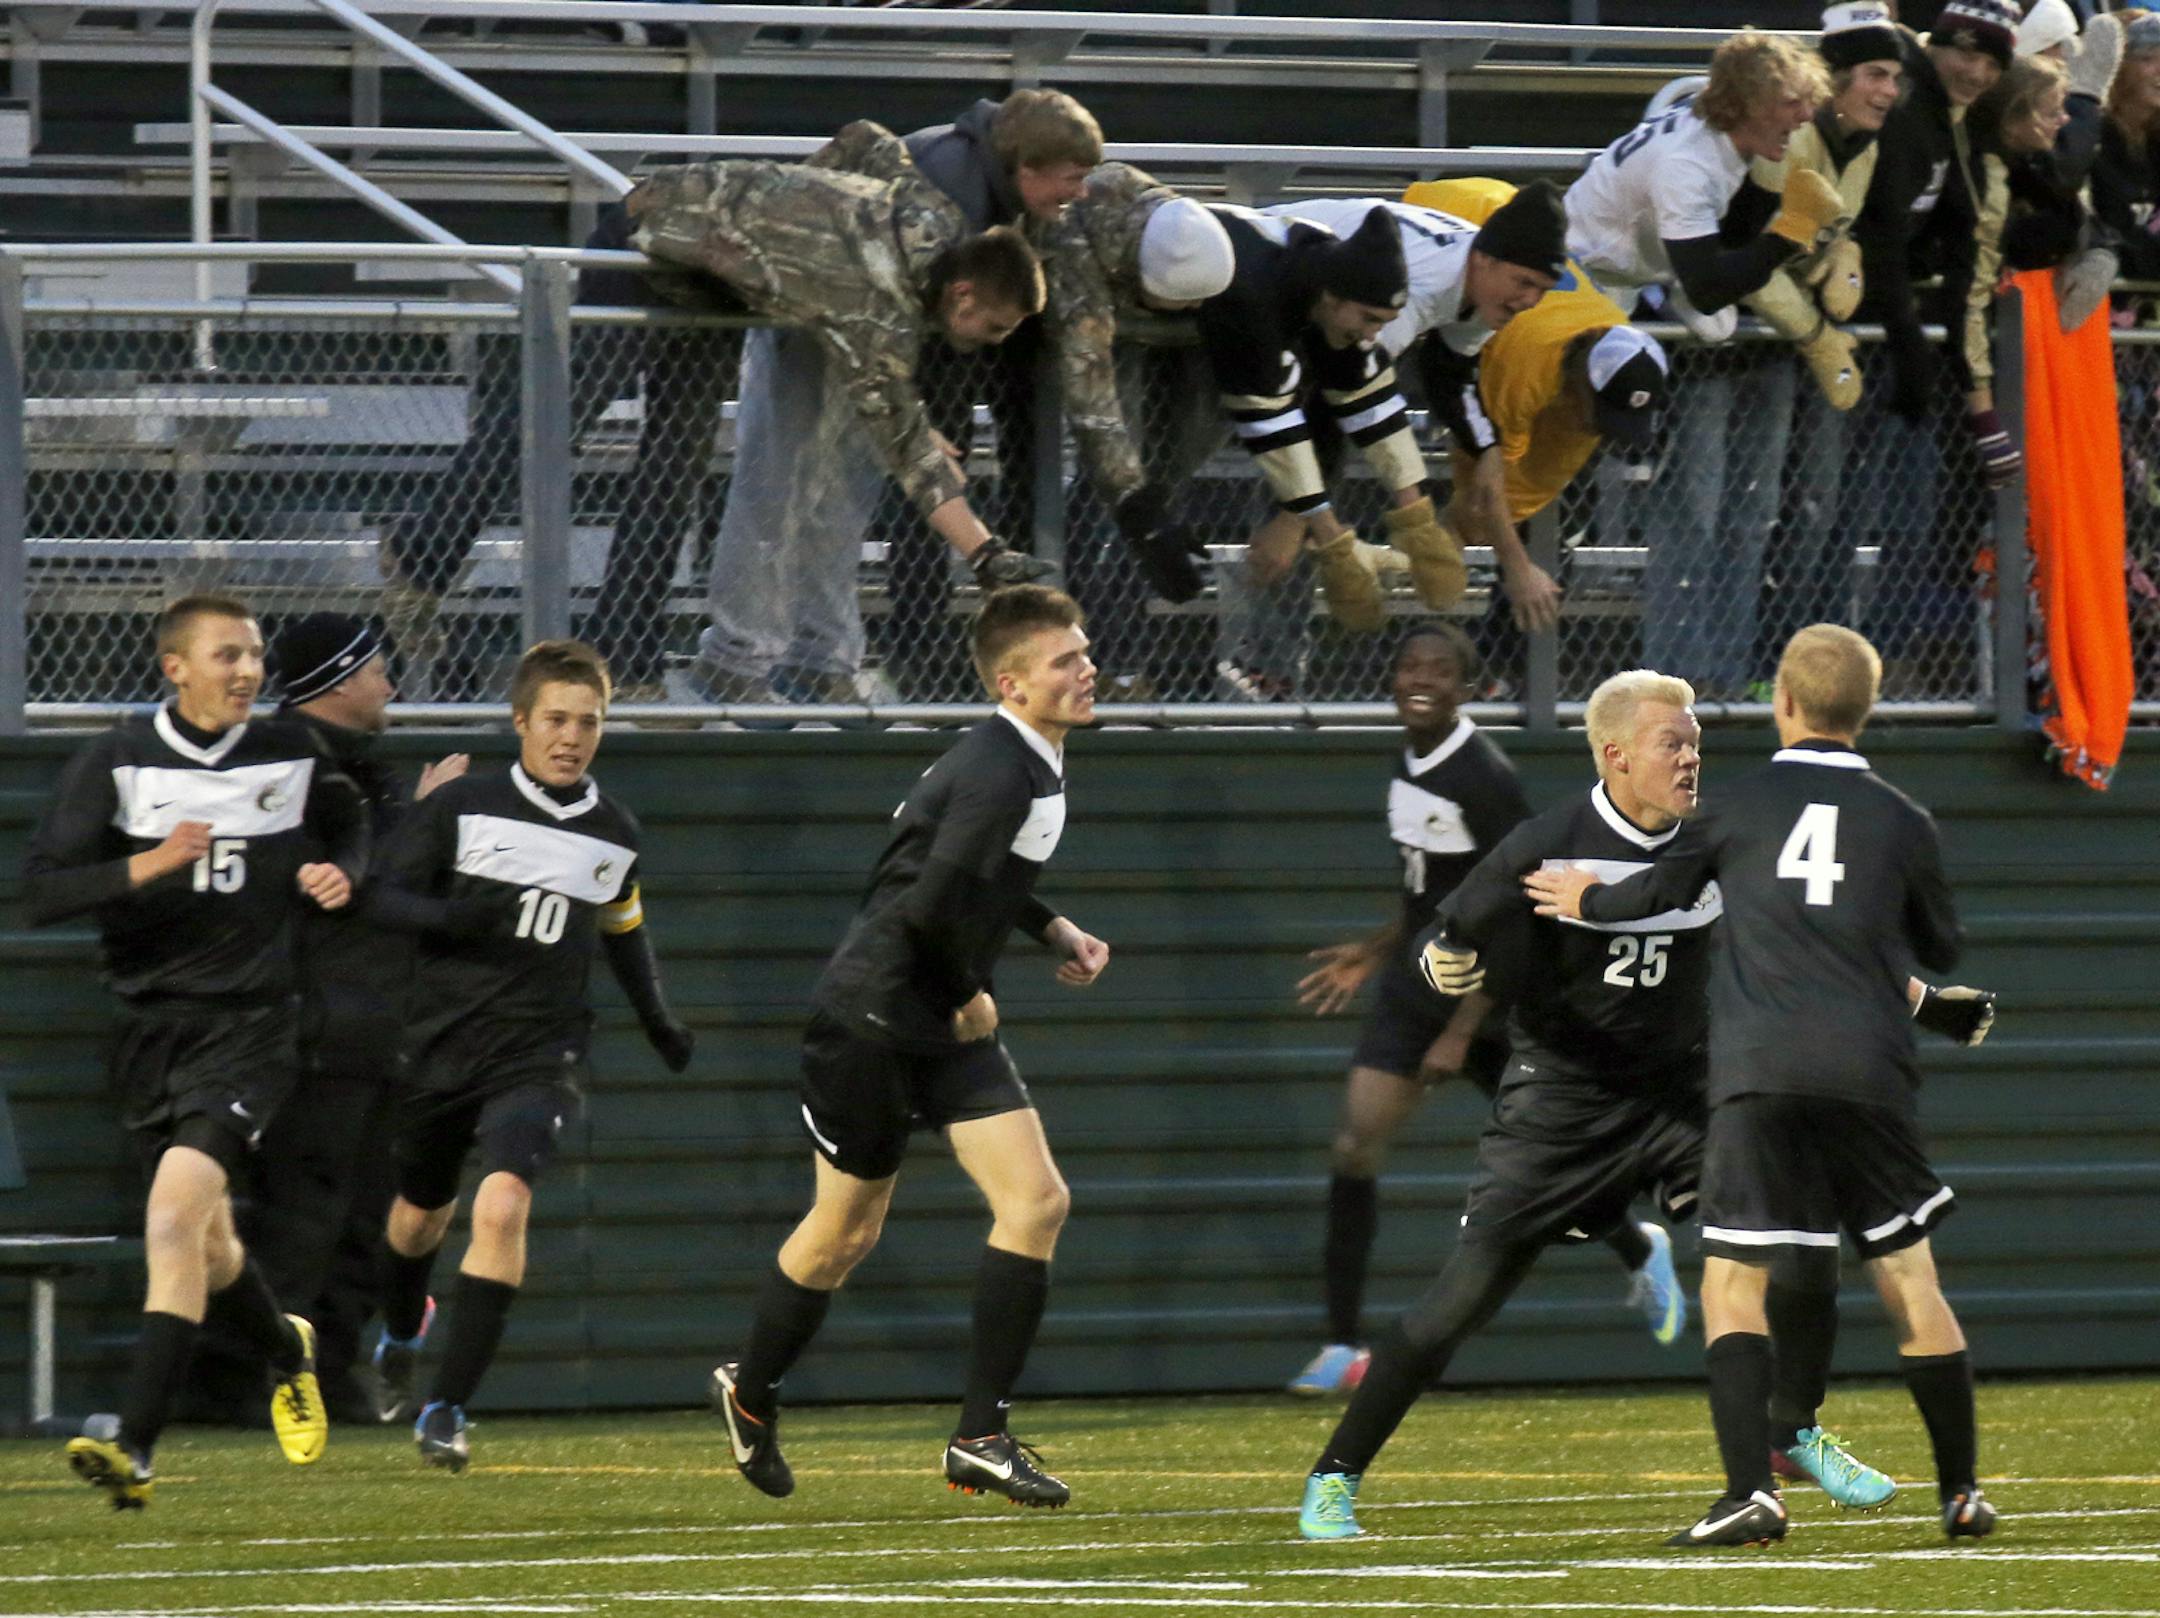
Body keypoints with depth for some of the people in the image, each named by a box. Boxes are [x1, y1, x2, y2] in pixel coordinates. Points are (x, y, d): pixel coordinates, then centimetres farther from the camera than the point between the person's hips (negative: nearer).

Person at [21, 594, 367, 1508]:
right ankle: (288, 1355, 49)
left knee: (174, 1217, -22)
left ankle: (134, 1447, -28)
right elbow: (40, 894, -10)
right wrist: (151, 864, -23)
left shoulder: (293, 757, 2)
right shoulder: (115, 763, -4)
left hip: (249, 1028, -2)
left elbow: (345, 824, 26)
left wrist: (342, 872, 4)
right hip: (149, 1023, 2)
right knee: (207, 1249, 15)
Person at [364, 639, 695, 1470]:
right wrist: (450, 917, -27)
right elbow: (385, 897, -7)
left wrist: (658, 1020, 29)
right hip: (440, 1044, 0)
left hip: (541, 1053, 0)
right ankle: (402, 1333, 55)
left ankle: (447, 1407, -21)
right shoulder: (461, 807, -5)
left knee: (503, 1203, -24)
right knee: (422, 1211, 19)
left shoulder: (615, 834, 6)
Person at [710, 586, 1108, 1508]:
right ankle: (751, 1396, 31)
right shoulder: (997, 773, -23)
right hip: (873, 1021, -9)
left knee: (1037, 1204, -7)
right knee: (846, 1231, 6)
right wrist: (968, 997, -17)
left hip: (949, 1027, 9)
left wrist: (1051, 931, 12)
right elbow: (933, 900, -31)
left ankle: (981, 1435, -4)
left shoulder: (1027, 763, 8)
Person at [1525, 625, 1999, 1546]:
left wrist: (1586, 900, 38)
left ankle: (1751, 1491, -16)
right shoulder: (1902, 822, 7)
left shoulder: (1742, 806, 5)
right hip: (1871, 1074, 2)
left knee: (1733, 1288, 0)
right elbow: (1942, 951, 20)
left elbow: (1658, 892, 18)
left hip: (1759, 1076, -2)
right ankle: (1962, 1494, 14)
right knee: (1910, 1282, 11)